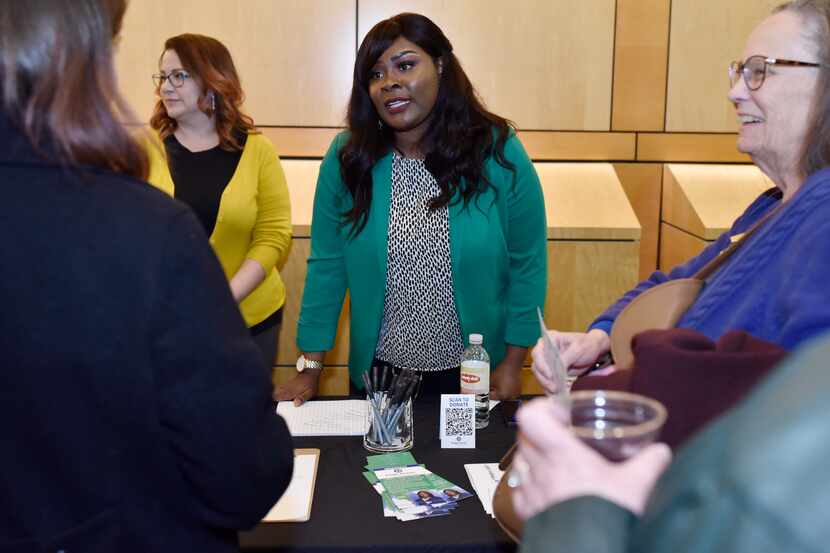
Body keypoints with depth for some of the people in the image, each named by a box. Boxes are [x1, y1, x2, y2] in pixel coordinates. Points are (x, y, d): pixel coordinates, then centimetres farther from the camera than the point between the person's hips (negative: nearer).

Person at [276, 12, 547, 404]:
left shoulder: (498, 152, -12)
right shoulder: (347, 156, -9)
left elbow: (527, 264, -6)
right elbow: (327, 265, -5)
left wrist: (512, 363, -6)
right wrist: (310, 367, -6)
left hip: (472, 372, -1)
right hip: (380, 370, 1)